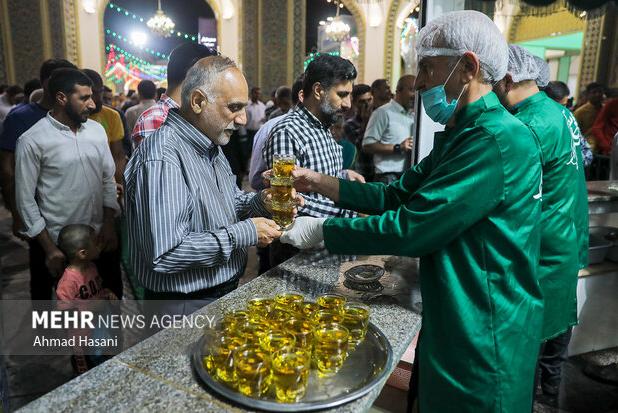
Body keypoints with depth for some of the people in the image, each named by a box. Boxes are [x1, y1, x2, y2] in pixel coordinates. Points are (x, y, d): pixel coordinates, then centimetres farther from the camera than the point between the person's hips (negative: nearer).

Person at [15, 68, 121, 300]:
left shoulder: (97, 130, 2)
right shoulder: (32, 140, -12)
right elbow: (26, 201, -8)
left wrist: (109, 224, -2)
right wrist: (49, 249, -10)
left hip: (98, 237, 4)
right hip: (55, 242, -4)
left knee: (112, 295, 16)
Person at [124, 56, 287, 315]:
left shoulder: (211, 146, 6)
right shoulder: (162, 157, -27)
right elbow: (164, 254, -32)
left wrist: (259, 201, -4)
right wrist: (244, 233, -25)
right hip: (185, 308, -9)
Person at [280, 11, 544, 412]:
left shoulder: (500, 141, -24)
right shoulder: (462, 135, 9)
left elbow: (410, 227, -28)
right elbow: (397, 195, 8)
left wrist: (321, 230, -18)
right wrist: (320, 182, 1)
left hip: (484, 338, -8)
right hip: (451, 320, 9)